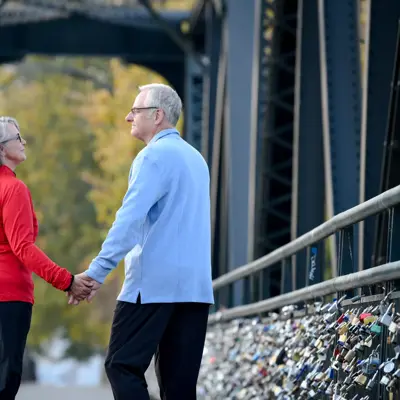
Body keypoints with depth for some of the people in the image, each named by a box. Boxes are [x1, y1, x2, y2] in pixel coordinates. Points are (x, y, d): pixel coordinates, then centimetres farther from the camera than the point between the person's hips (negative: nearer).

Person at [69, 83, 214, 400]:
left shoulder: (155, 155, -8)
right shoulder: (195, 158, 19)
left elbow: (130, 218, -19)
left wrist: (97, 272, -21)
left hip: (155, 284, -8)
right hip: (196, 285, 8)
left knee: (123, 366, -5)